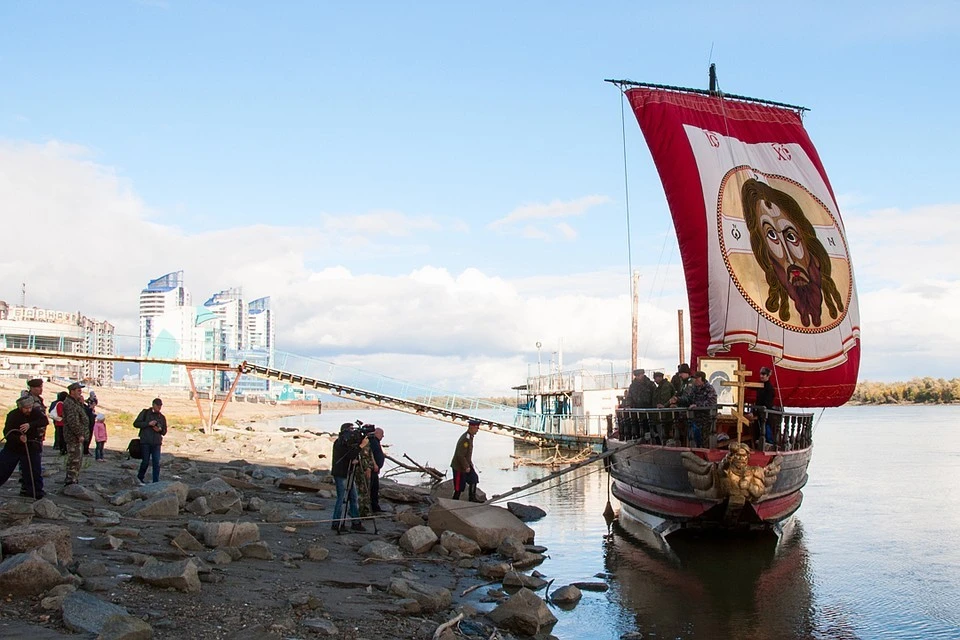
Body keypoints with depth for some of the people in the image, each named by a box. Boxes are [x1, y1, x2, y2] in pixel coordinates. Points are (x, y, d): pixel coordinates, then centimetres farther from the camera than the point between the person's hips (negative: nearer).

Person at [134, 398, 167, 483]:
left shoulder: (162, 417, 14)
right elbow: (136, 423, -2)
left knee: (156, 463, -2)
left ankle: (156, 482, 2)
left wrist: (160, 430, -5)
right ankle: (140, 477, 25)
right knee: (145, 461, 1)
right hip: (145, 442, -3)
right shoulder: (145, 413, 5)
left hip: (157, 443, 3)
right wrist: (148, 423, -13)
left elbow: (164, 432, 18)